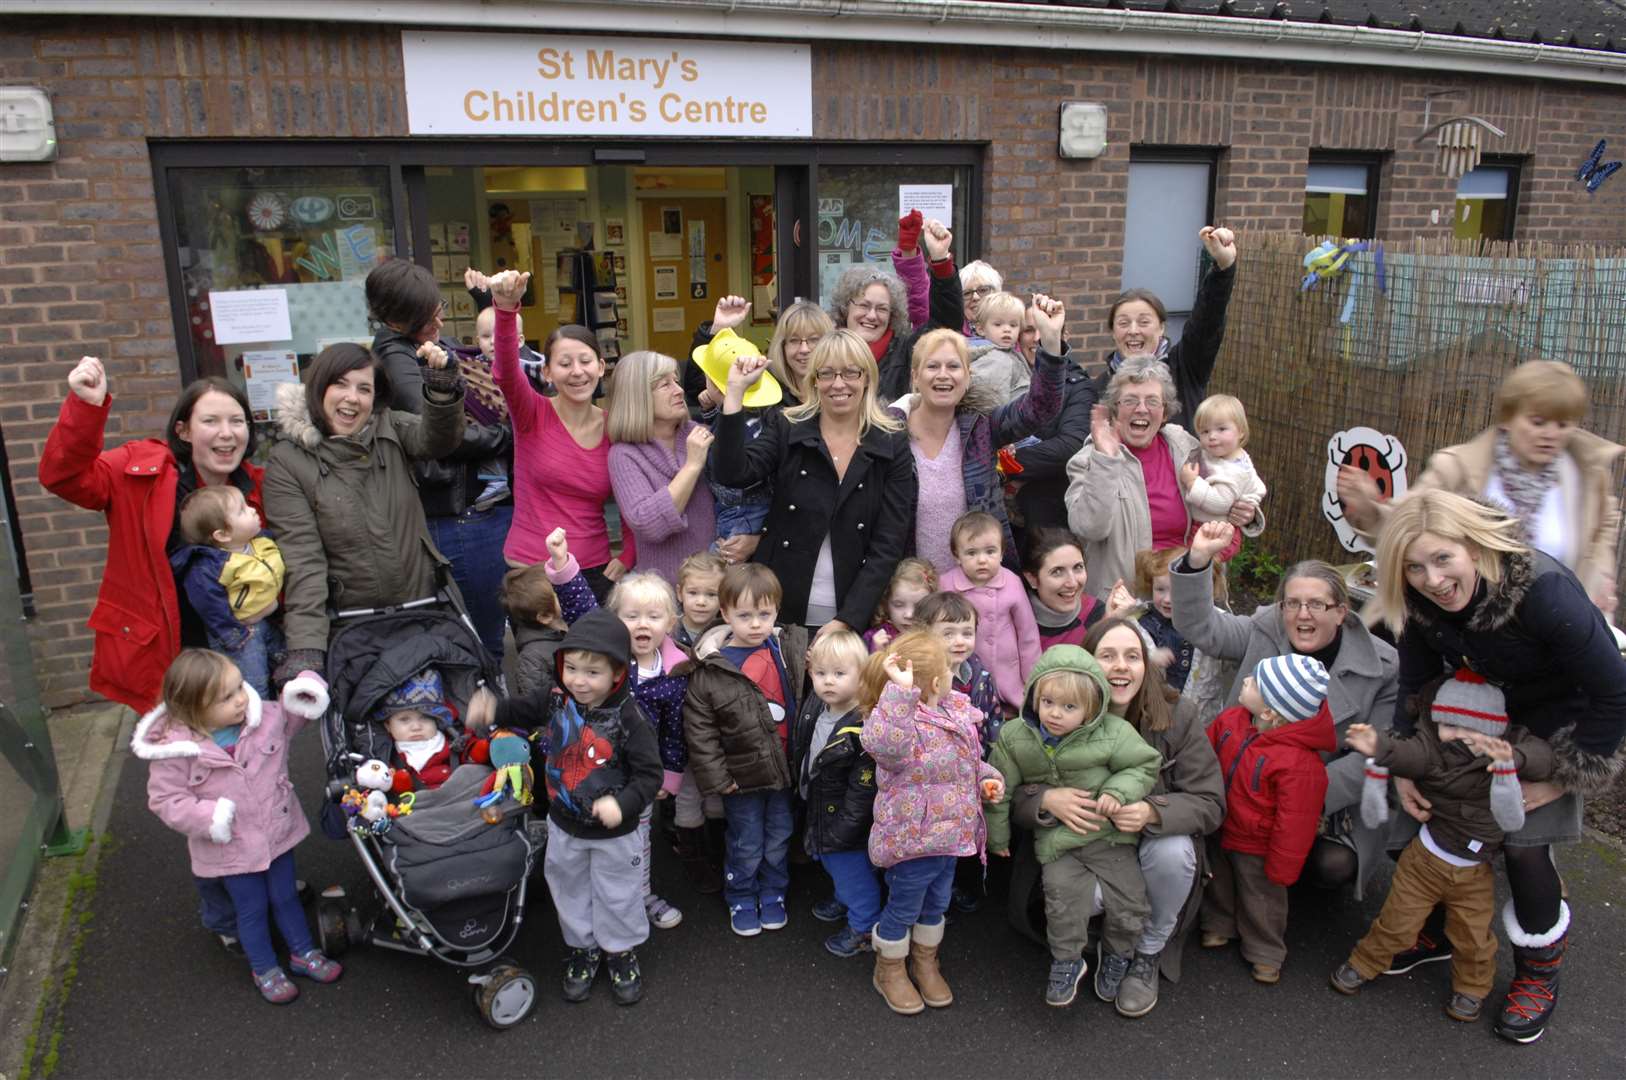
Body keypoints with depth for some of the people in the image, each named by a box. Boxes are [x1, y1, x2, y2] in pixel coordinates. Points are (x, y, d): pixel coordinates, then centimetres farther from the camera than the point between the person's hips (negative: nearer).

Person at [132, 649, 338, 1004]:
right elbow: (165, 799, -14)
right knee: (252, 909, 15)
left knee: (286, 896, 20)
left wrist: (305, 689, -13)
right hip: (231, 849, -3)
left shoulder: (264, 716, -14)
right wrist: (206, 818, -27)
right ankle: (265, 970, 37)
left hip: (277, 831, 3)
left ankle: (303, 952, 41)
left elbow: (293, 717, 7)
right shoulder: (175, 749, -23)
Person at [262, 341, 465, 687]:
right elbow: (302, 557, -14)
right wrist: (306, 647, -23)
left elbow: (437, 438, -18)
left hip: (427, 607, 3)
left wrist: (443, 384, -37)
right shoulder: (287, 461, -6)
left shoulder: (391, 429, 3)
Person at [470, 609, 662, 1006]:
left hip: (614, 833, -4)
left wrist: (622, 803, -38)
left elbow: (650, 774, -23)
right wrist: (492, 710, -14)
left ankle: (621, 950, 42)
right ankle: (582, 948, 47)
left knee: (617, 896, 16)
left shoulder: (628, 718, -26)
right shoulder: (555, 697, -13)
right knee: (569, 890, 23)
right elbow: (523, 710, 6)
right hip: (563, 826, 4)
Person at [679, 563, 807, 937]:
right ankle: (741, 899, 38)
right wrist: (716, 776, -11)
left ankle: (773, 895, 42)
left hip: (785, 767, 3)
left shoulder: (793, 649, -8)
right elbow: (699, 729, -11)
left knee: (779, 838, 20)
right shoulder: (710, 670, -16)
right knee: (746, 845, 14)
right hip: (743, 776, -3)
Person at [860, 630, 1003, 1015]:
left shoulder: (956, 712, -1)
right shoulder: (903, 722, -30)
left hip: (949, 834, 8)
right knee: (903, 908, 13)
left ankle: (926, 962, 48)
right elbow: (880, 741, -56)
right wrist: (901, 692, -58)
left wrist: (988, 778, 0)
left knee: (936, 904, 25)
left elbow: (969, 759, 17)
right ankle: (889, 971, 37)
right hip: (913, 839, -8)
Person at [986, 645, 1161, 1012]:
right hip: (1057, 840, 0)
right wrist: (997, 835, 9)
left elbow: (1144, 765, -3)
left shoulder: (1113, 733, -16)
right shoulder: (1014, 738, -11)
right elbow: (1001, 788, 1)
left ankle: (1116, 954, 35)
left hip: (1109, 835, 0)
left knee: (1128, 902, 5)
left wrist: (1118, 791, -22)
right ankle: (1066, 961, 15)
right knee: (1064, 896, -12)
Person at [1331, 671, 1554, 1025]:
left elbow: (1542, 757, -32)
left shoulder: (1511, 747, -15)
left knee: (1473, 937, 15)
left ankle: (1472, 988, 43)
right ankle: (1364, 964, 36)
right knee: (1397, 922, 11)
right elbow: (1409, 753, -39)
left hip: (1475, 872, 1)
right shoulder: (1431, 747, -20)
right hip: (1424, 859, -1)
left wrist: (1513, 759, -55)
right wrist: (1378, 747, -62)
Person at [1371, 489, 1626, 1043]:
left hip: (1561, 718, -4)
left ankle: (1539, 977, 17)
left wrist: (1564, 777, -18)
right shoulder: (1421, 604, -20)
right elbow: (1414, 687, -5)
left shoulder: (1543, 591, -36)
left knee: (1524, 845, -8)